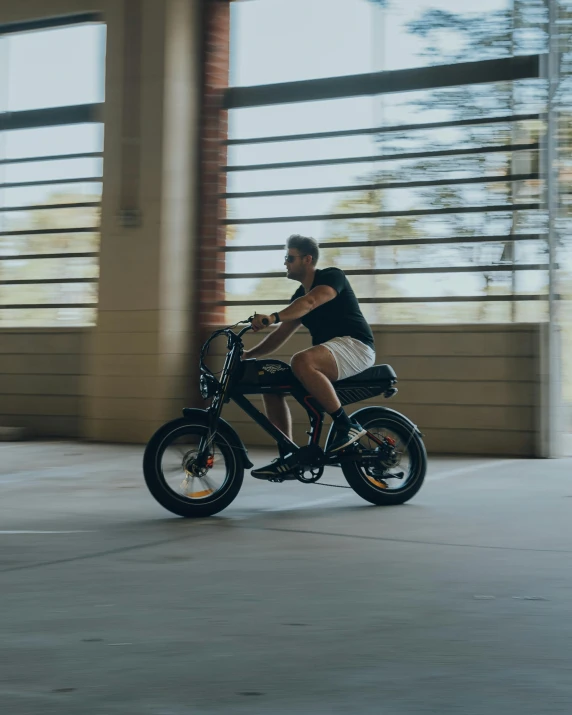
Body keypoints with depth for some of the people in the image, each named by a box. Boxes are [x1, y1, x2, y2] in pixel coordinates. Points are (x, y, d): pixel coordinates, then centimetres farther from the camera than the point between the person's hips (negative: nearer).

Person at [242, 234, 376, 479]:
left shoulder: (332, 276, -7)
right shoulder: (299, 295, 17)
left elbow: (311, 301, -29)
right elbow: (281, 335, 18)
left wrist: (273, 317, -42)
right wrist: (248, 354, 5)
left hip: (355, 346, -9)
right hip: (330, 352, 9)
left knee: (301, 362, -37)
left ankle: (346, 425, -27)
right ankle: (288, 459, 2)